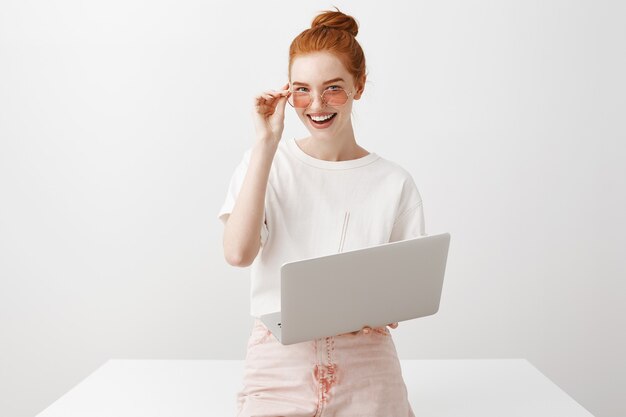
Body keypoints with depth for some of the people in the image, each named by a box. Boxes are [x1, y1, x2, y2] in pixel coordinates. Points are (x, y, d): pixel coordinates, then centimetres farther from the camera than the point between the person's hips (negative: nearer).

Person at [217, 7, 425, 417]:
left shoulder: (394, 183, 3)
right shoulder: (265, 162, 3)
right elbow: (238, 253, -14)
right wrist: (266, 143, -12)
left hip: (365, 368, 1)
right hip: (281, 358, 0)